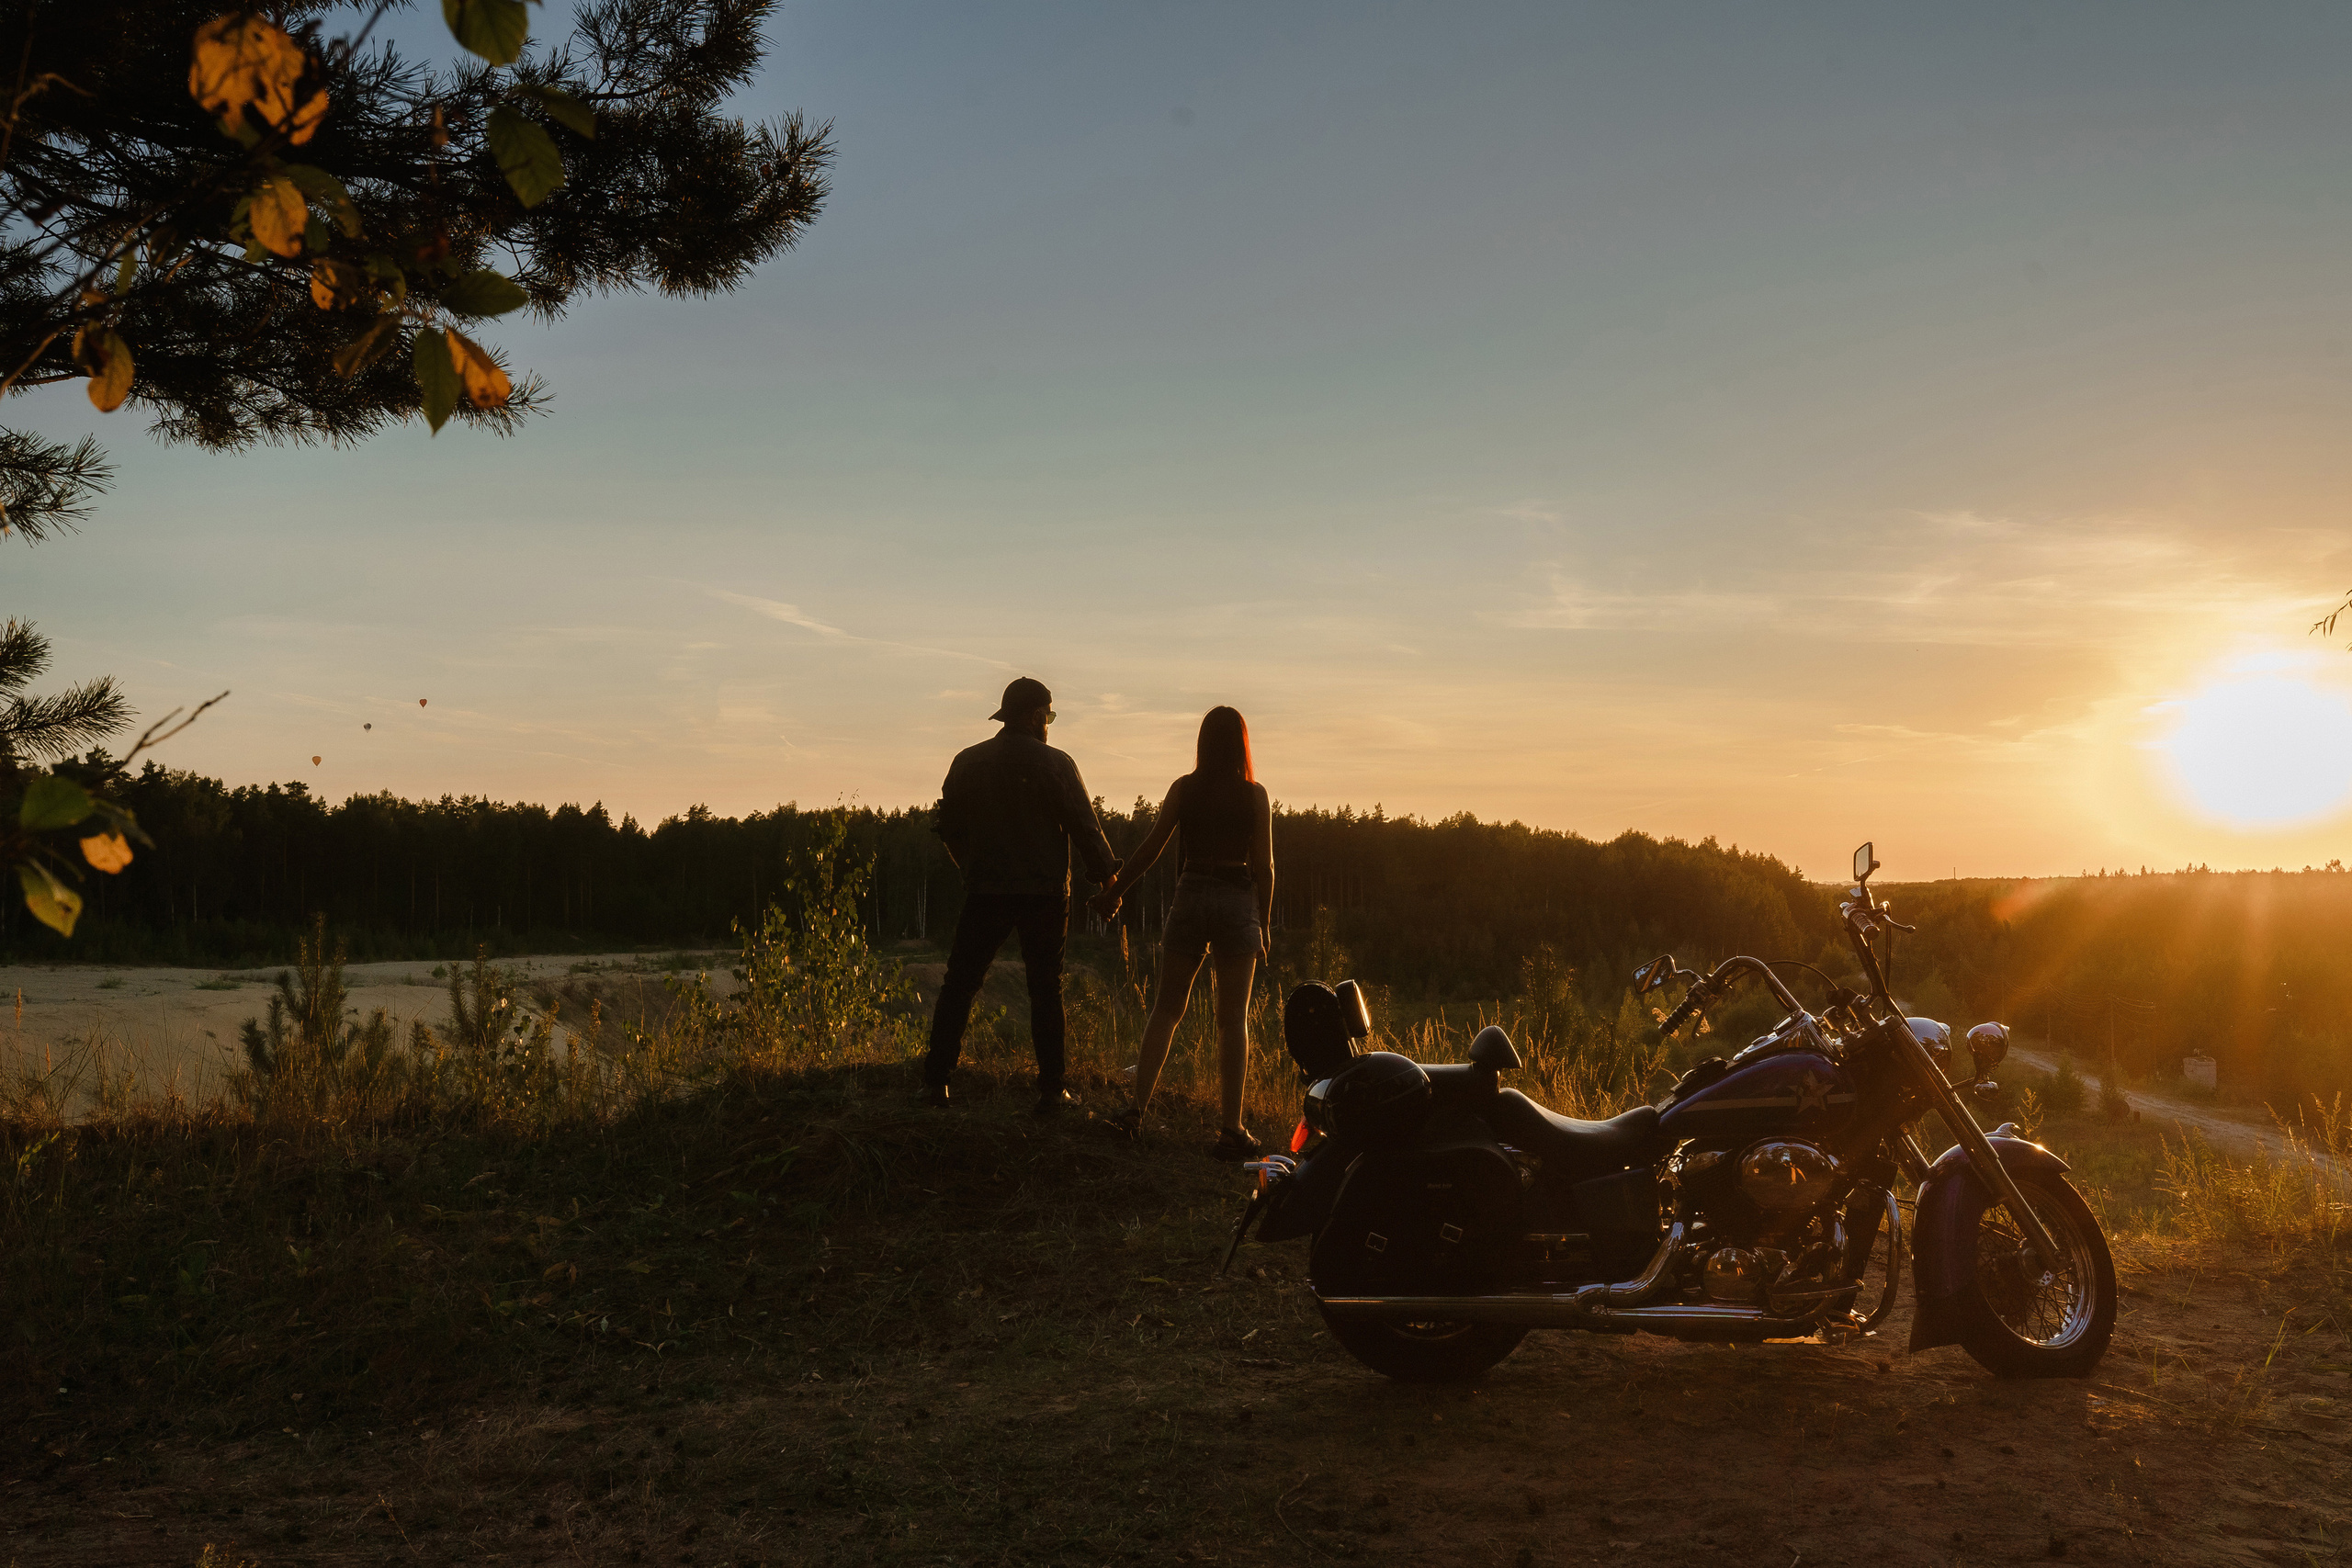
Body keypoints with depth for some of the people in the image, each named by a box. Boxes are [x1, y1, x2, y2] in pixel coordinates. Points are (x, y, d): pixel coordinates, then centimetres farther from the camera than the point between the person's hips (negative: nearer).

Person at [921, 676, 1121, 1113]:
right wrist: (1107, 875, 6)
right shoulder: (1056, 764, -6)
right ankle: (1051, 1089, 5)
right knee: (1046, 988, 5)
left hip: (984, 892, 2)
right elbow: (1085, 827, -6)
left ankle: (936, 1081, 4)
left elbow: (949, 827, 10)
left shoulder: (967, 762, 4)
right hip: (1044, 893, -2)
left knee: (959, 984, 8)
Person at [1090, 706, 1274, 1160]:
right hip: (1238, 902, -1)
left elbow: (1150, 850, 1)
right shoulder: (1255, 795, -2)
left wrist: (1112, 893, 12)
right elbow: (1263, 865, -1)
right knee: (1233, 1019, 2)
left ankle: (1137, 1108, 3)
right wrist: (1264, 925, 7)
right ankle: (1231, 1130, 1)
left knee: (1166, 1008, 11)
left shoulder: (1183, 789, 0)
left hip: (1191, 897, 1)